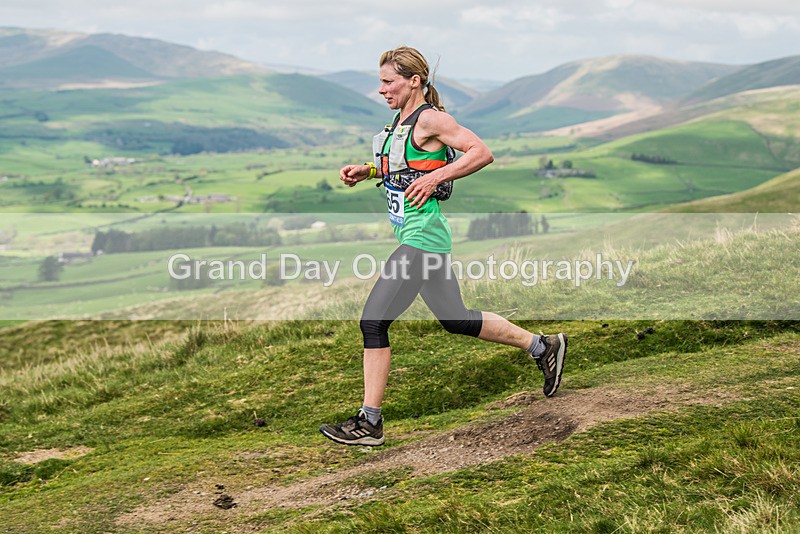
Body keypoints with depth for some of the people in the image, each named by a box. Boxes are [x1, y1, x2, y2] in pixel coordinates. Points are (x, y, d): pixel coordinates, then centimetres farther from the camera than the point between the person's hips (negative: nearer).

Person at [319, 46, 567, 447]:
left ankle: (369, 423, -2)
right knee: (456, 320, 15)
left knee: (373, 321, -9)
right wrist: (367, 171, 13)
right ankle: (543, 346, 26)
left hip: (422, 237, -10)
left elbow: (482, 153, -17)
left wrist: (435, 177, -22)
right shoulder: (402, 118, 14)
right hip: (413, 234, 10)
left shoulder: (430, 118, -12)